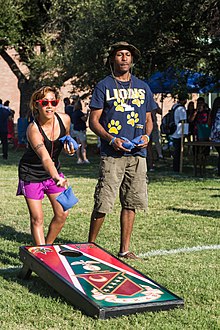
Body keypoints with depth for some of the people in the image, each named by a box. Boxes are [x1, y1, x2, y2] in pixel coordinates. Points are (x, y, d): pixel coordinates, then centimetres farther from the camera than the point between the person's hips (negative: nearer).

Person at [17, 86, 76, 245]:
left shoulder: (65, 119, -13)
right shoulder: (33, 129, -30)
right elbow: (44, 157, -45)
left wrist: (69, 146, -11)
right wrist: (56, 178, -61)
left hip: (54, 171, 5)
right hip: (32, 173, -5)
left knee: (62, 214, 1)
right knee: (37, 219, -4)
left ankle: (48, 246, 23)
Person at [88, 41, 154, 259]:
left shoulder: (143, 87, 17)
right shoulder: (103, 86, 5)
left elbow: (148, 119, 22)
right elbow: (93, 120, 1)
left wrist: (146, 136, 0)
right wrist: (111, 139, -13)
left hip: (137, 154, 4)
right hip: (112, 154, -4)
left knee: (130, 203, 5)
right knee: (103, 204, -7)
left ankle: (124, 249, 14)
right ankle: (90, 246, 8)